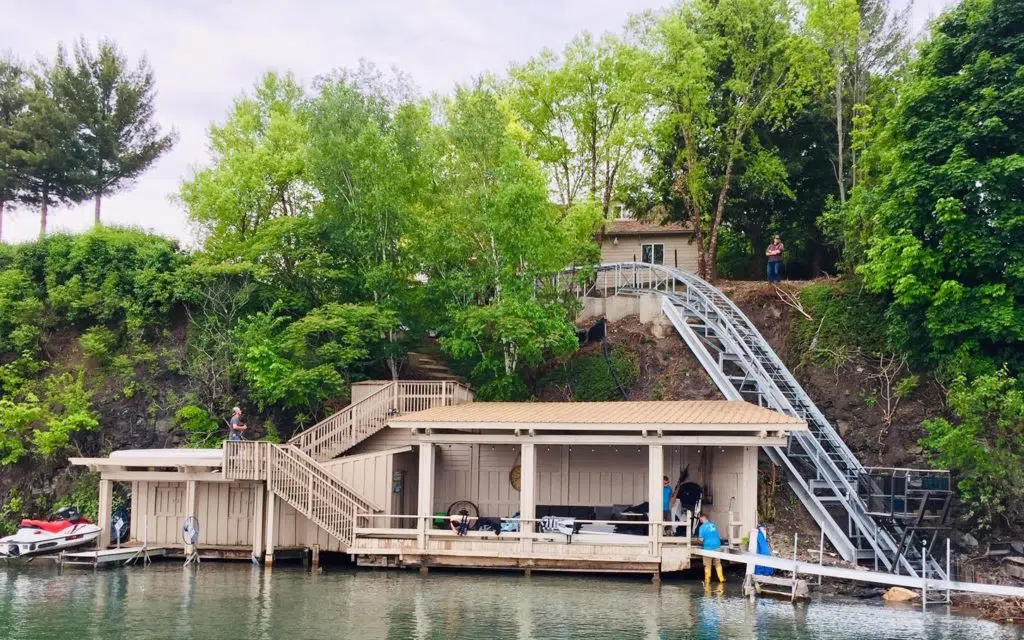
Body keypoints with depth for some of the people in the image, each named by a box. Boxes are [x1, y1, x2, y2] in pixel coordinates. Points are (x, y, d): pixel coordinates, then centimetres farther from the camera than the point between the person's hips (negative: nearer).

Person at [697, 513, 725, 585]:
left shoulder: (702, 527, -9)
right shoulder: (713, 525, 7)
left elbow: (701, 539, -10)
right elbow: (718, 536, 17)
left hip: (708, 547, -5)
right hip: (717, 546, 5)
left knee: (707, 565, 6)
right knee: (718, 564, 16)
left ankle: (707, 580, 11)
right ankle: (721, 578, 19)